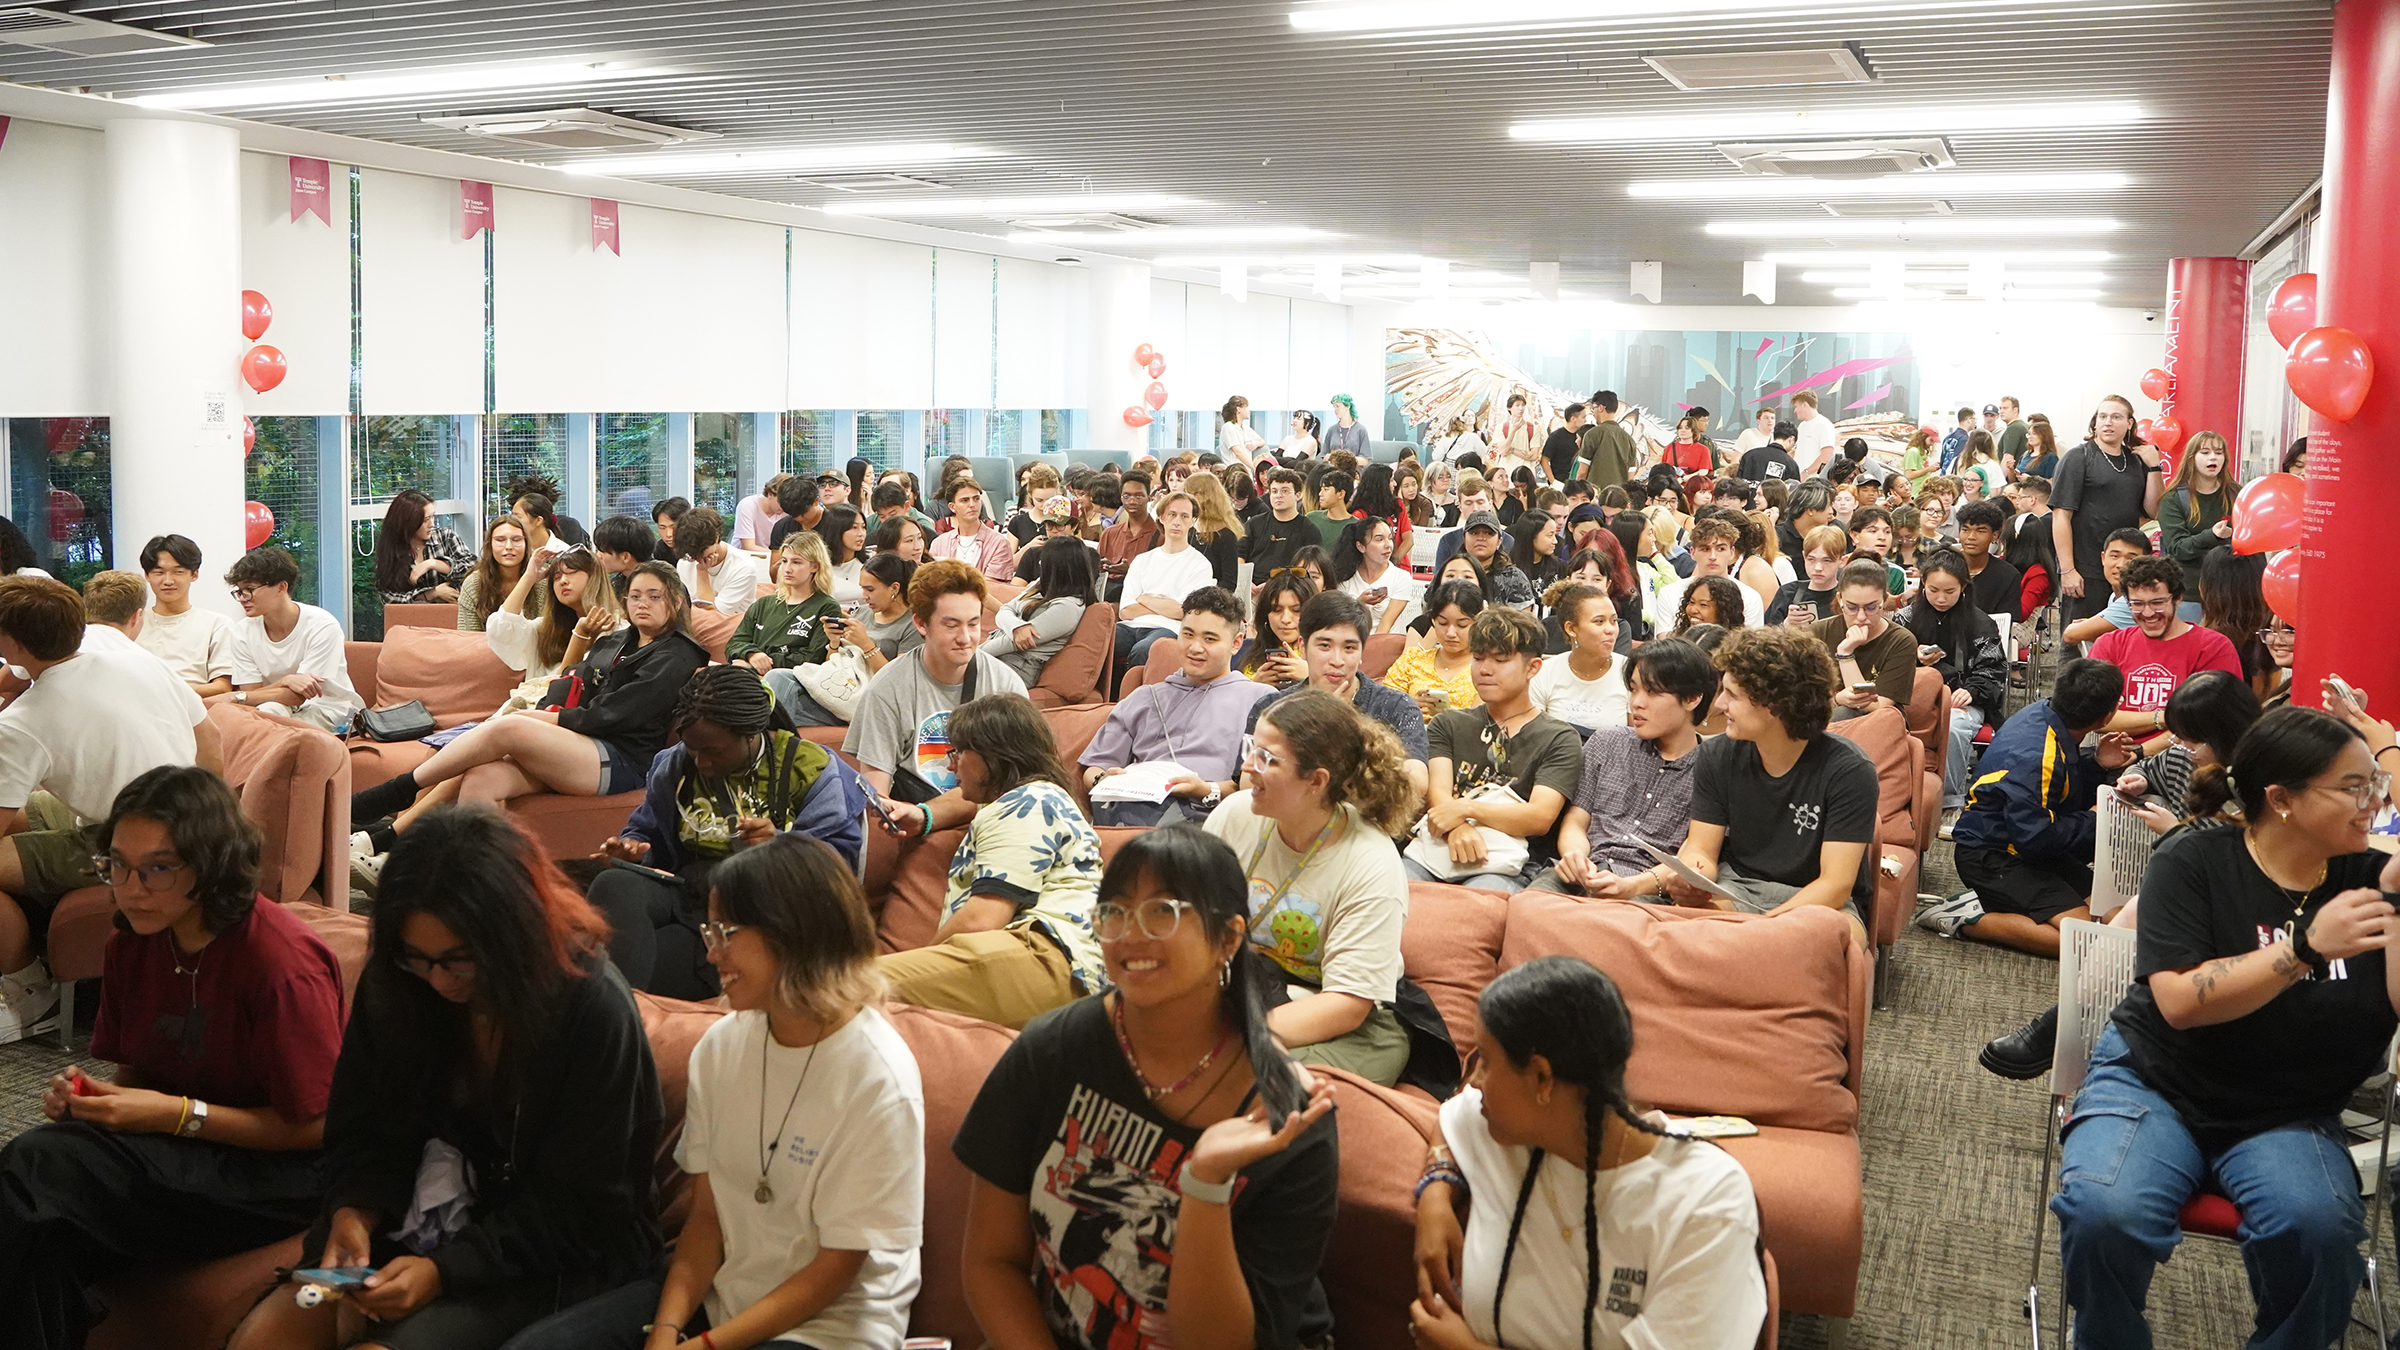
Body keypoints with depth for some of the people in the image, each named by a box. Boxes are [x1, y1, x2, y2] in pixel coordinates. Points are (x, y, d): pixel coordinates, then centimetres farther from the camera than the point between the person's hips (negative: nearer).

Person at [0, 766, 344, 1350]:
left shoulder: (281, 961, -18)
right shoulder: (133, 941, 5)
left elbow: (314, 1126, -14)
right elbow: (136, 1073, 18)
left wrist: (178, 1114, -18)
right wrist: (88, 1093, -5)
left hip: (280, 1169, -6)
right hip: (174, 1148, 7)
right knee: (49, 1240, -27)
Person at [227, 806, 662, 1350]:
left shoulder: (592, 1009, -20)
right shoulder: (393, 986, -4)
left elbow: (577, 1209, -16)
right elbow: (365, 1132, 5)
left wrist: (445, 1269, -25)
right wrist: (353, 1214, -16)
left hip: (557, 1257, -5)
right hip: (436, 1214, 5)